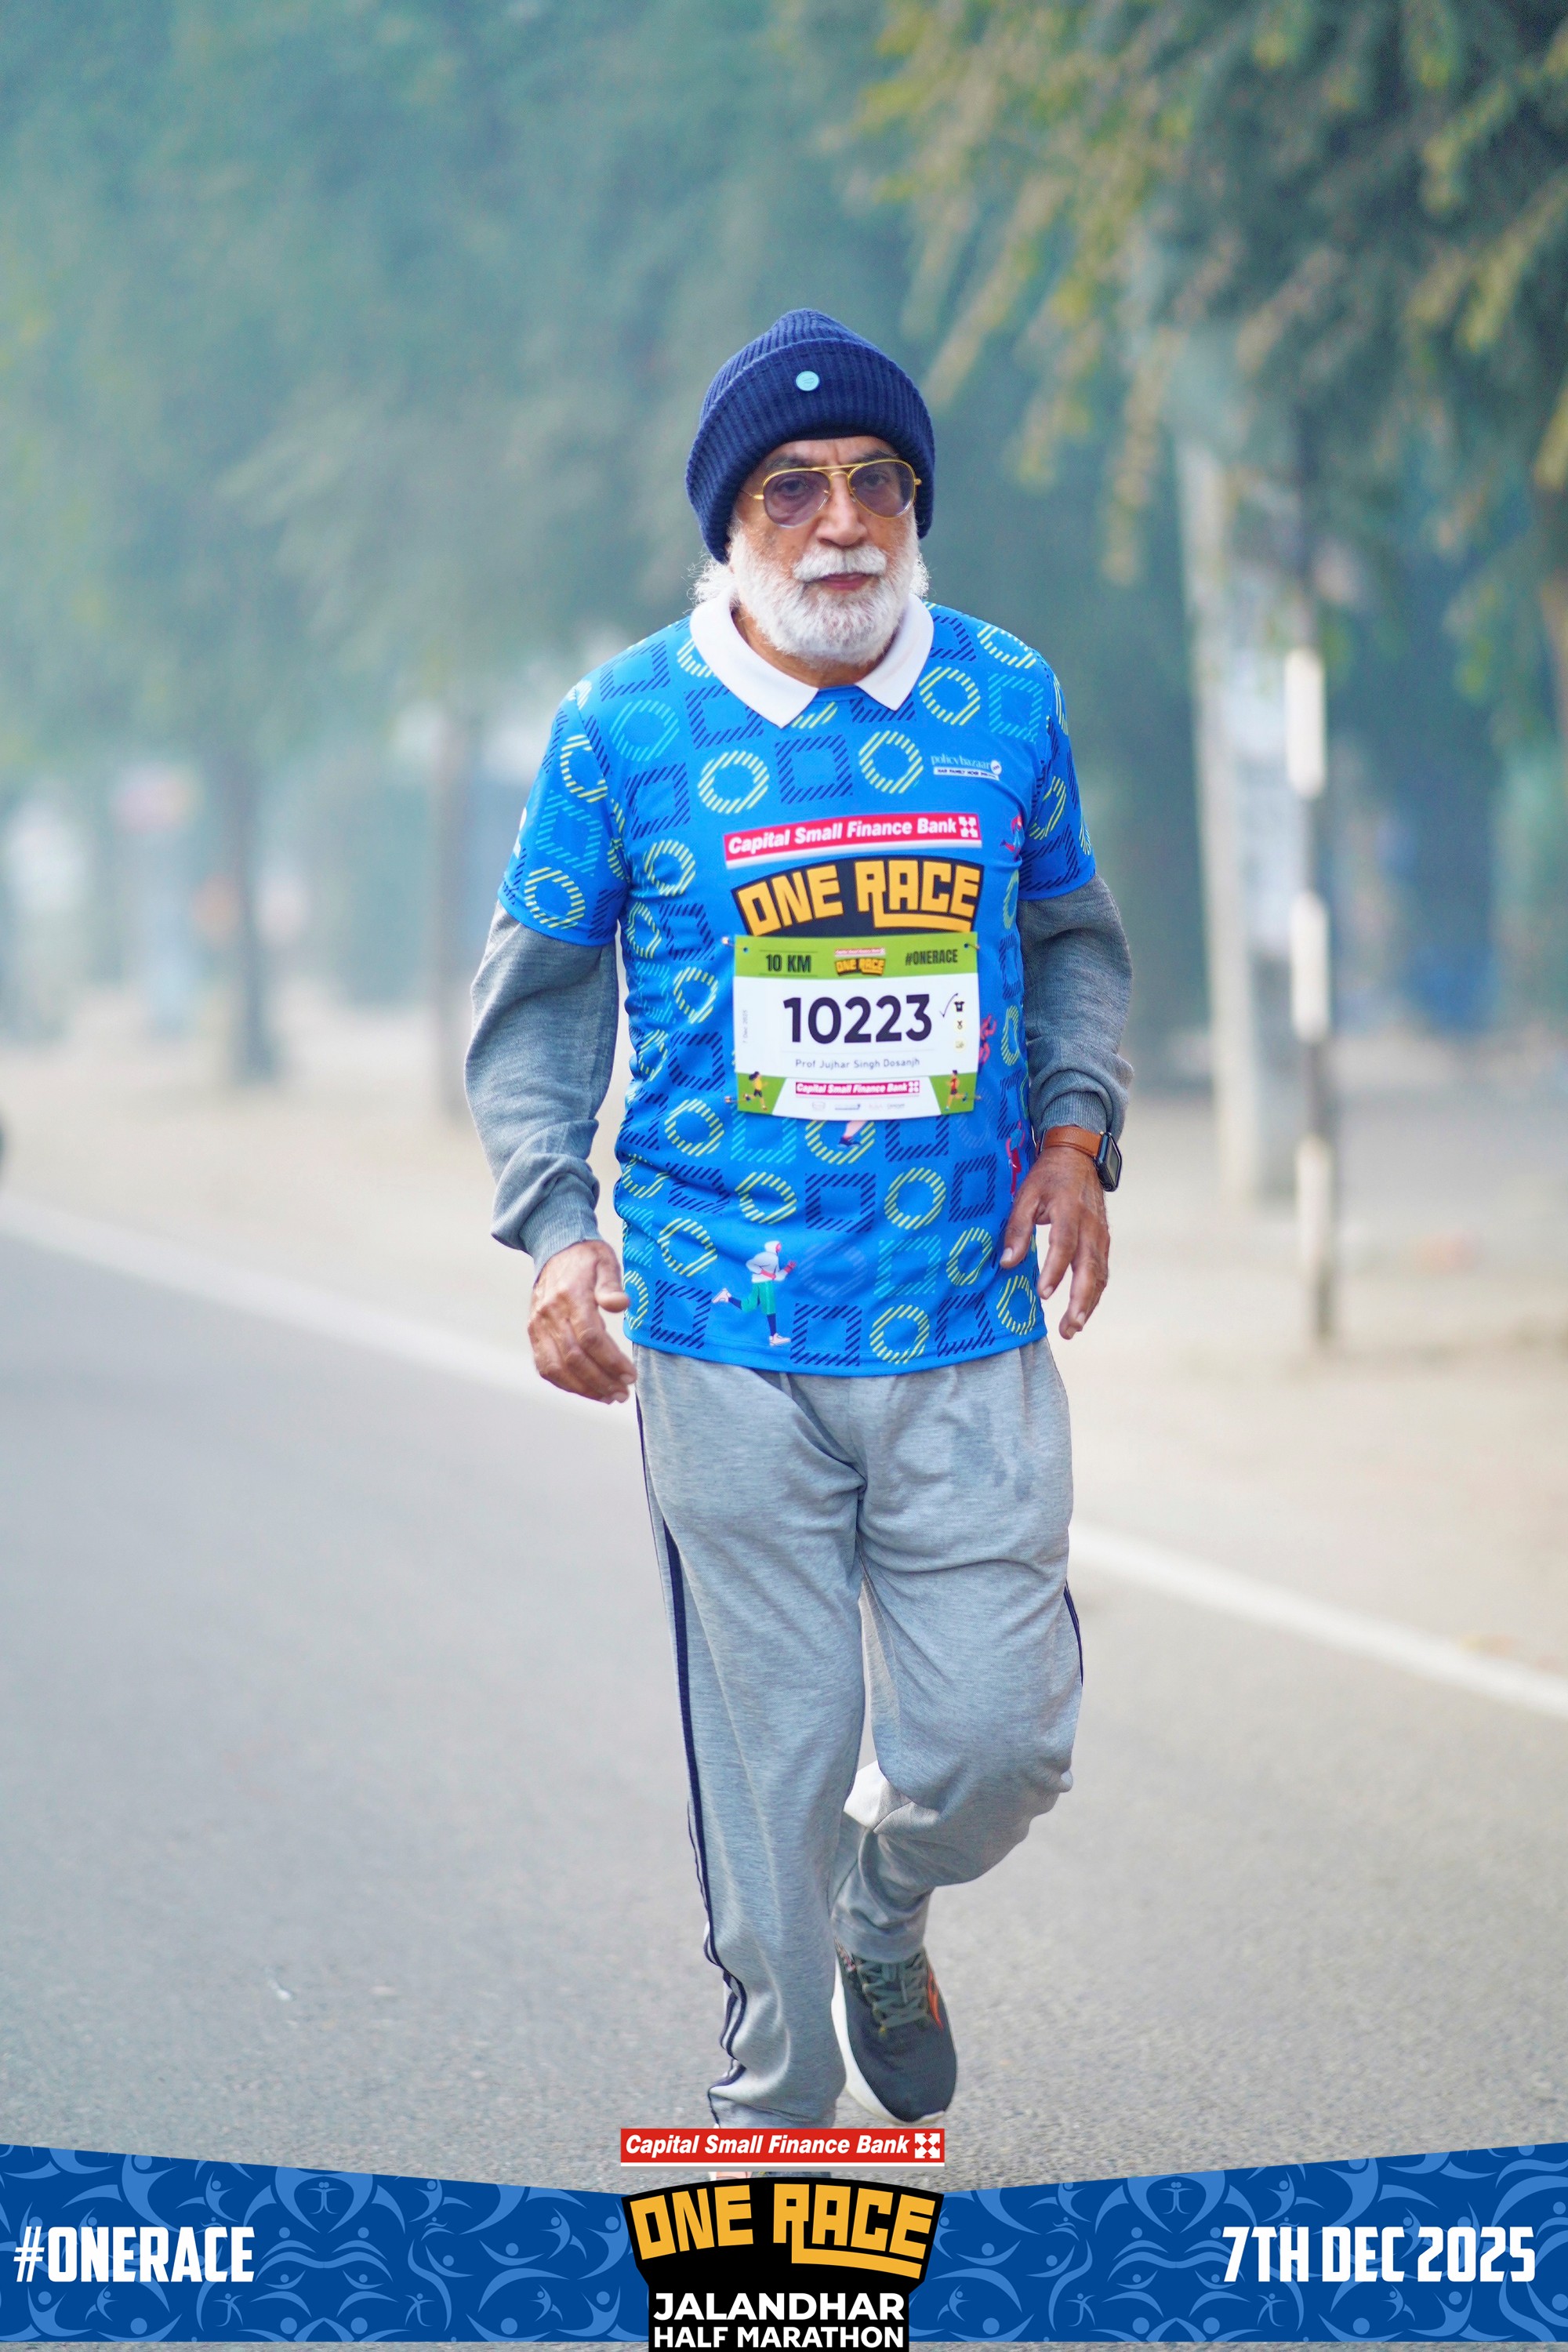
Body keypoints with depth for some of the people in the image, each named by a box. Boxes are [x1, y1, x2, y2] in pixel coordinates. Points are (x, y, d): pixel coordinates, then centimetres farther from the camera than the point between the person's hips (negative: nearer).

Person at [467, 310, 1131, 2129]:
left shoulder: (1007, 699, 3)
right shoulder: (627, 725, -4)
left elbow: (1076, 939, 17)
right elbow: (534, 991, 5)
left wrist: (1076, 1125, -1)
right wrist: (554, 1225, -7)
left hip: (972, 1325, 2)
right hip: (724, 1342, -2)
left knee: (997, 1739, 3)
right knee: (773, 1755, 4)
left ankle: (885, 1924, 37)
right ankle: (780, 2093, 23)